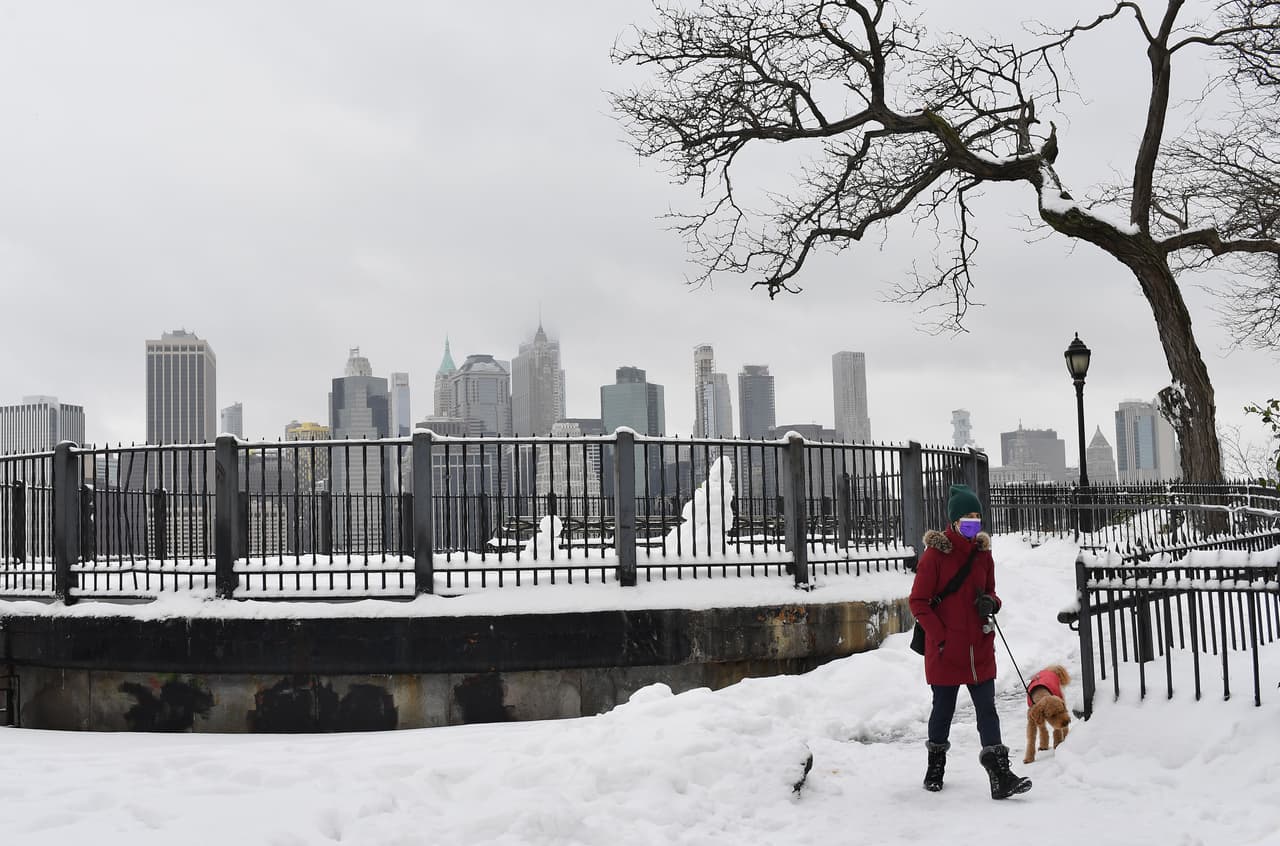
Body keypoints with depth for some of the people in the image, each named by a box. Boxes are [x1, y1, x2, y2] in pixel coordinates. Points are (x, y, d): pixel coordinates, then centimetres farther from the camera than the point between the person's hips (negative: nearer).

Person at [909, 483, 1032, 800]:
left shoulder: (983, 551, 7)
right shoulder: (935, 552, -9)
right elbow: (918, 601, -7)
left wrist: (990, 602, -4)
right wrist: (939, 636, -14)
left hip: (980, 647, 4)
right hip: (945, 649, -4)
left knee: (987, 709, -1)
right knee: (943, 709, 10)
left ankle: (1000, 777, -4)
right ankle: (935, 767, 30)